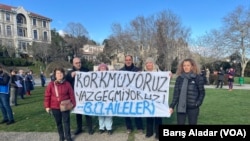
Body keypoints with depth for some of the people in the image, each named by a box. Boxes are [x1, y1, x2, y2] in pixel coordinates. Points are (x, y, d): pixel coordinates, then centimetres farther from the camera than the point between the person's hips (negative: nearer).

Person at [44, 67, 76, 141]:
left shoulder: (67, 84, -5)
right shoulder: (51, 84, -5)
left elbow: (71, 95, 0)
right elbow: (47, 96, -1)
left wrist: (73, 104, 0)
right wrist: (47, 106, -1)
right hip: (55, 107, 1)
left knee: (66, 121, 4)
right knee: (58, 122, 13)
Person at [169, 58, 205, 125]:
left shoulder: (198, 78, -3)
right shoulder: (179, 78, 3)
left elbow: (202, 92, 2)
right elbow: (176, 93, 4)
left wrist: (198, 103, -9)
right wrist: (172, 106, 1)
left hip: (193, 107, -2)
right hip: (180, 107, 2)